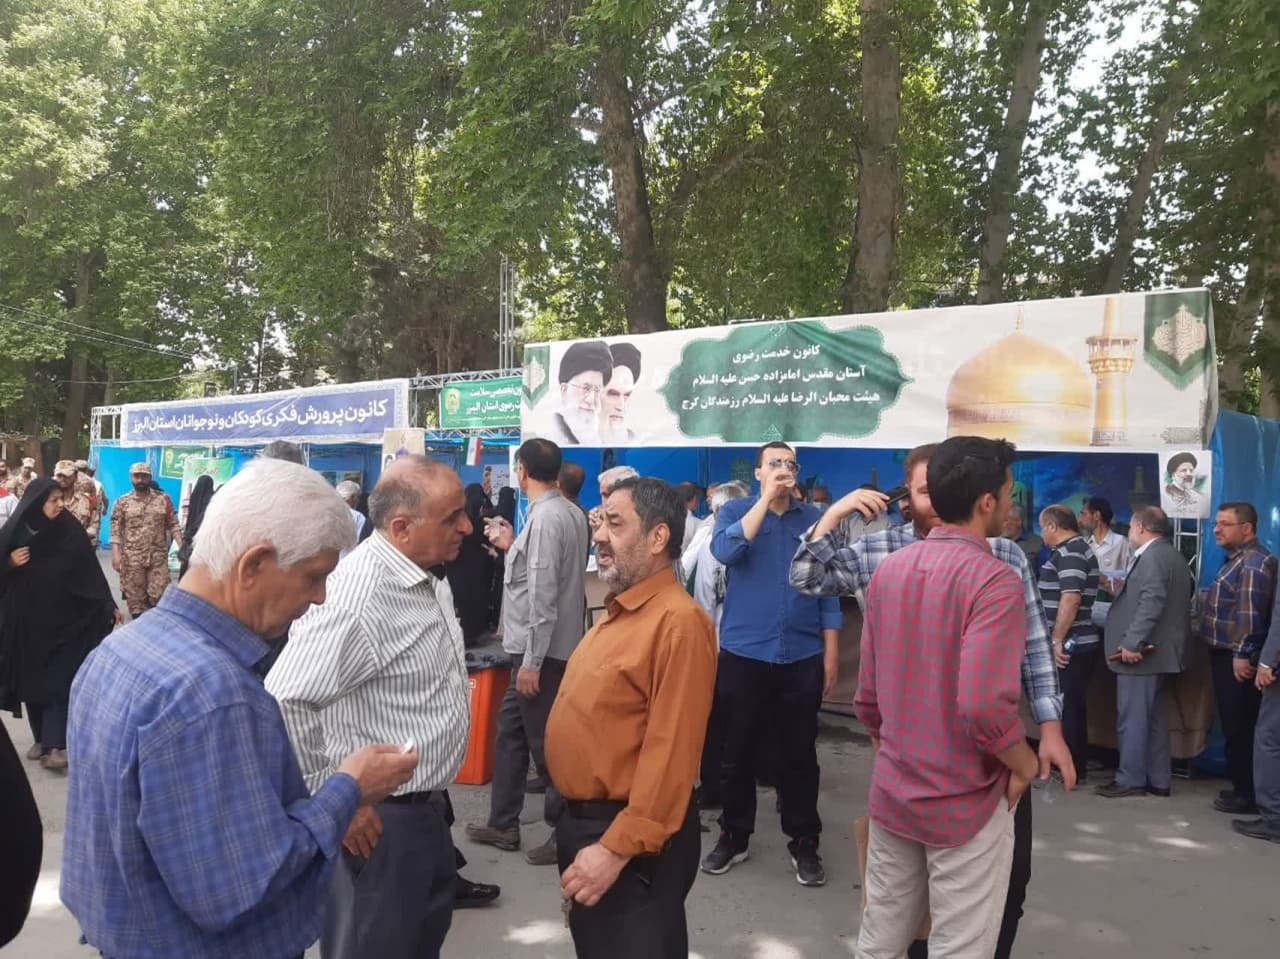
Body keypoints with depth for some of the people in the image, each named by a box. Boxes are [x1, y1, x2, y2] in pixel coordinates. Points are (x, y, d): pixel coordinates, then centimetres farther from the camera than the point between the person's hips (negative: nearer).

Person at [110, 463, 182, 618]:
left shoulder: (163, 499, 5)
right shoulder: (122, 502, 4)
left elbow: (173, 525, 4)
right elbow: (116, 530, 0)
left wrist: (182, 547, -7)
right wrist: (116, 553, -10)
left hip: (158, 557, 0)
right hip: (132, 558, 0)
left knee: (159, 595, -3)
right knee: (135, 597, 5)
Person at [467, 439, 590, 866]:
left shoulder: (545, 518, -20)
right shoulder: (571, 512, 9)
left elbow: (543, 595, -23)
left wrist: (531, 662, -21)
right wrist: (512, 547, 16)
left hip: (541, 651, -10)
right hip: (544, 648, 10)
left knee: (545, 741, 2)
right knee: (510, 729, 19)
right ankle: (502, 824, 30)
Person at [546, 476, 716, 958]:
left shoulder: (678, 620, -22)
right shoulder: (619, 611, 8)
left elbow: (670, 752, -26)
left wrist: (618, 848, -25)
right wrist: (580, 824, 15)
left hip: (631, 836, -9)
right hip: (581, 820, 9)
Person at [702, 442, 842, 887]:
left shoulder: (814, 518, 6)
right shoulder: (735, 510, 3)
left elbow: (828, 587, 7)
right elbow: (725, 551, -19)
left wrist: (831, 652, 3)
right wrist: (767, 499, -17)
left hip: (802, 657, 1)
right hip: (743, 654, -1)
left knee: (799, 755, 9)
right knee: (737, 752, 9)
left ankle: (804, 842, 22)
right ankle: (734, 836, 25)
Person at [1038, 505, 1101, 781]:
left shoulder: (1069, 553, -16)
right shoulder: (1075, 549, 17)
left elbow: (1071, 598, -26)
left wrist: (1056, 639, -23)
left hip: (1069, 646, -10)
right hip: (1076, 644, 10)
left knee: (1065, 708, -2)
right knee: (1073, 707, 16)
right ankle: (1076, 766, 25)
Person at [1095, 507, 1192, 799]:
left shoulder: (1152, 556, -16)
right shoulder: (1173, 555, 17)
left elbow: (1151, 603, -25)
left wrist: (1131, 643, -25)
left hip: (1142, 652, -10)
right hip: (1159, 651, 10)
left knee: (1132, 719, -3)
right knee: (1155, 719, 14)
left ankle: (1131, 780, 3)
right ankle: (1157, 780, 19)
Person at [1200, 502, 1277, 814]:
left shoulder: (1254, 562, -17)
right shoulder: (1238, 559, 17)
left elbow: (1251, 613, -24)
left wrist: (1243, 654, -25)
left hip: (1238, 659, -10)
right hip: (1226, 655, 10)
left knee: (1240, 729, -3)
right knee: (1234, 727, 15)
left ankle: (1248, 795, 4)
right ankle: (1241, 787, 23)